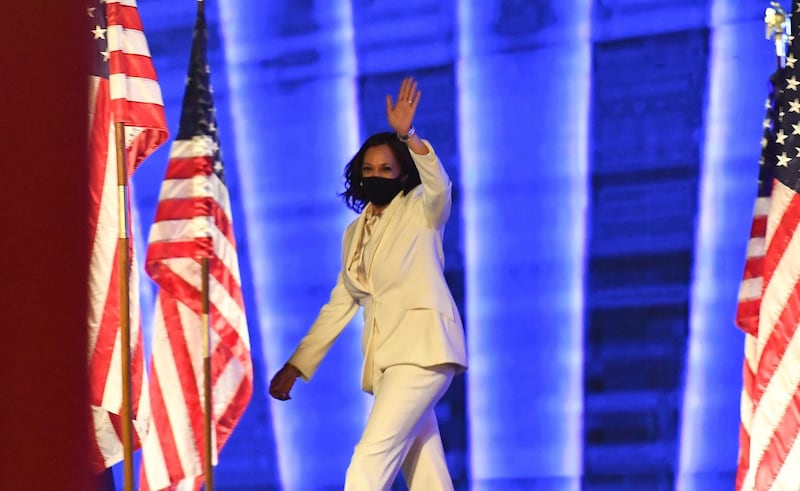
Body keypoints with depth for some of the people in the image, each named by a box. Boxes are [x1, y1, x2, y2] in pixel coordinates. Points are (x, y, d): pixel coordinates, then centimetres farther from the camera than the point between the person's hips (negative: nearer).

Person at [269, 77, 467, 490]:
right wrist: (295, 366, 17)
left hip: (422, 348, -6)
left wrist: (408, 136, -35)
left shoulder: (421, 211, 4)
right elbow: (339, 307, 22)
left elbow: (439, 186, -20)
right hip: (385, 358, 6)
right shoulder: (355, 233, 21)